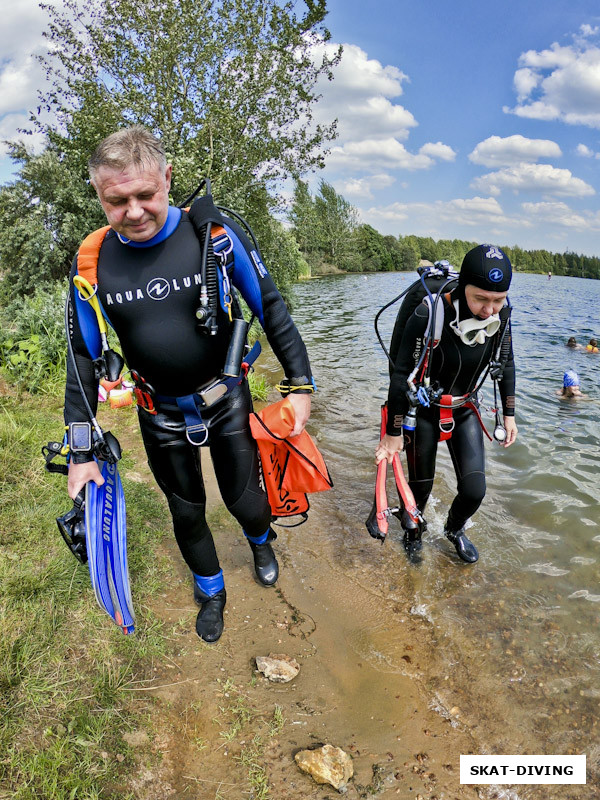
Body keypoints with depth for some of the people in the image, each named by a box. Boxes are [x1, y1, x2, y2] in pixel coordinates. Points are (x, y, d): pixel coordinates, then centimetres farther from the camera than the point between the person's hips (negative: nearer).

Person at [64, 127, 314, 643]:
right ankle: (211, 590, 46)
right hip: (161, 416, 2)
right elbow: (84, 359, -2)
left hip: (227, 401, -1)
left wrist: (301, 383, -9)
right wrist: (81, 453, -3)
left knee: (245, 500, 11)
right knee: (186, 512, 16)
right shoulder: (92, 263, -10)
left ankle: (260, 540, 50)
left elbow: (271, 309, -8)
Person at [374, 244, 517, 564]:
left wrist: (509, 414, 8)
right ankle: (412, 528, 44)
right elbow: (402, 375, -23)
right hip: (424, 412, -4)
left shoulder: (500, 316, -13)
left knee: (474, 490, 0)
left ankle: (455, 529, 35)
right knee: (421, 486, 9)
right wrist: (393, 433, -18)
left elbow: (506, 365, 5)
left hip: (465, 410, 4)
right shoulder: (429, 316, -30)